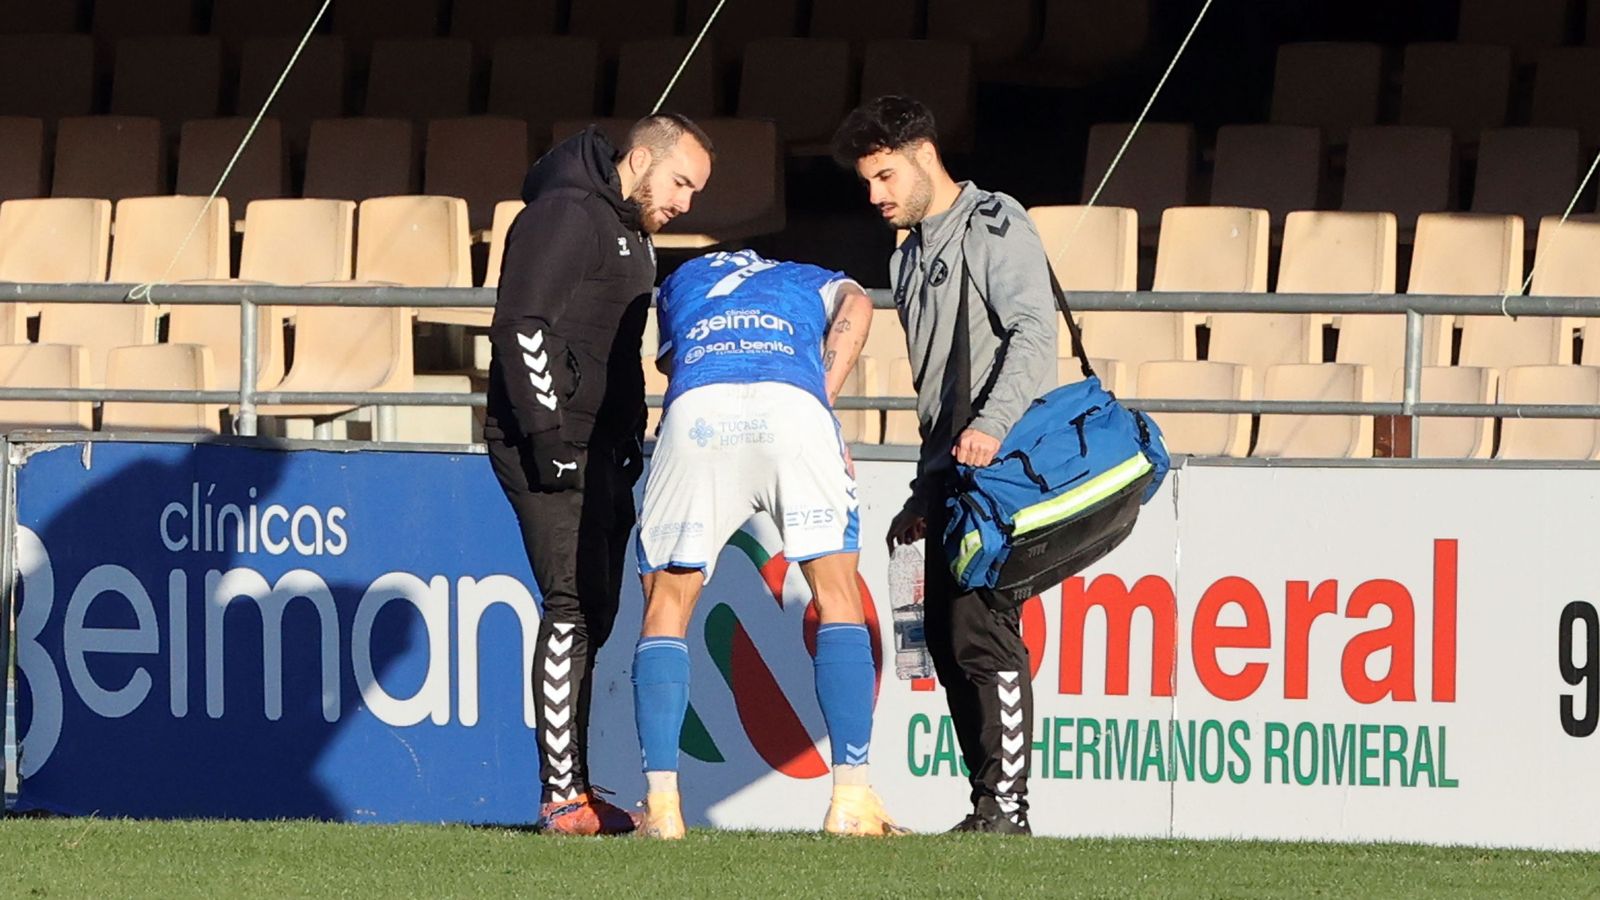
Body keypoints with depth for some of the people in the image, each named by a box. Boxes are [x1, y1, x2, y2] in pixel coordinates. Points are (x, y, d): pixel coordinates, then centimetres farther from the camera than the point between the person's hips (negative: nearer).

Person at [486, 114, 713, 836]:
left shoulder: (630, 235, 22)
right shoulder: (565, 214, -9)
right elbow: (522, 327, -17)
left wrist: (628, 449, 18)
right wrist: (549, 437, -21)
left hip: (600, 451, 10)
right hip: (549, 446, -10)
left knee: (593, 614, 9)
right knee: (575, 607, -14)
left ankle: (574, 789, 12)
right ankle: (564, 796, -15)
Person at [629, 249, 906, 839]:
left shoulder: (681, 281, 41)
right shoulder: (818, 283, 35)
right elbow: (855, 307, 12)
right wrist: (824, 403, 7)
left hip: (696, 410, 1)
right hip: (795, 406, -1)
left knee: (667, 606, 12)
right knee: (838, 597, 11)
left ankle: (661, 805, 1)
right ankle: (850, 801, 3)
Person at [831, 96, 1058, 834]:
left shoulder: (994, 224, -3)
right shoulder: (910, 258, 23)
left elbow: (1034, 330, -17)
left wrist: (993, 425, -30)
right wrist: (924, 494, 23)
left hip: (1003, 466, -9)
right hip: (950, 471, 9)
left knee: (980, 630, -16)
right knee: (946, 634, 6)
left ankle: (1006, 804, -17)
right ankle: (988, 803, 8)